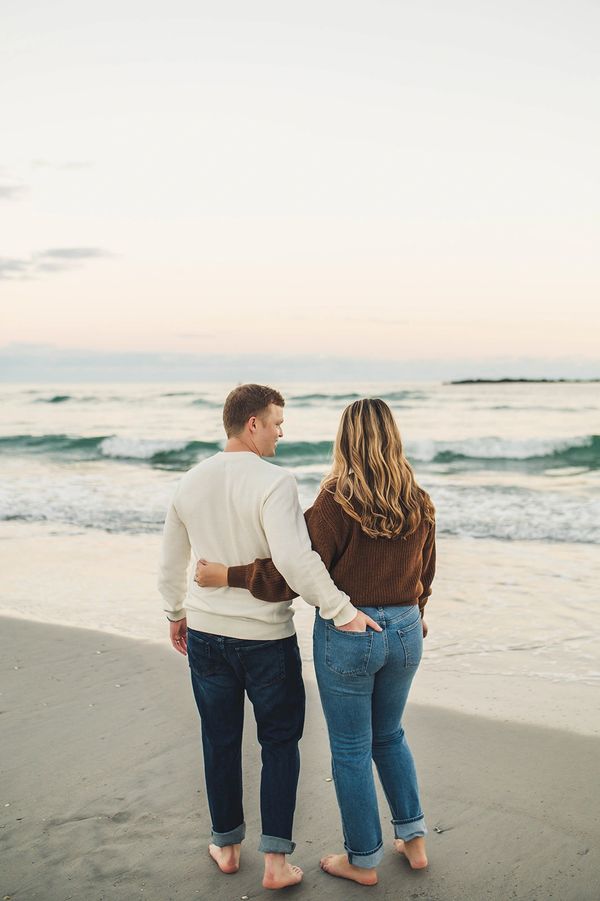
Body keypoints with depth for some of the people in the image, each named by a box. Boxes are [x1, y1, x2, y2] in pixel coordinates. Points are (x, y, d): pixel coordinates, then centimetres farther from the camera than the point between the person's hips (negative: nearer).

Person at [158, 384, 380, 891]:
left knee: (220, 741, 18)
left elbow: (171, 562, 12)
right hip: (266, 637, -5)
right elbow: (294, 559, -31)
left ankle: (226, 846, 34)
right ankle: (276, 859, 14)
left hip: (205, 633, 5)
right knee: (280, 743, 12)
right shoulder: (274, 482, -18)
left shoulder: (191, 483, 2)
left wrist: (176, 614, 26)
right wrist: (342, 611, -24)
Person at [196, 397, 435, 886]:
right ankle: (414, 838, 30)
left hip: (347, 634, -5)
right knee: (390, 735, 25)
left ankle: (363, 859, 25)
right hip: (404, 631, 5)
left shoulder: (336, 503, -19)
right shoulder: (420, 503, -2)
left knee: (351, 750, 11)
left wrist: (225, 575, -8)